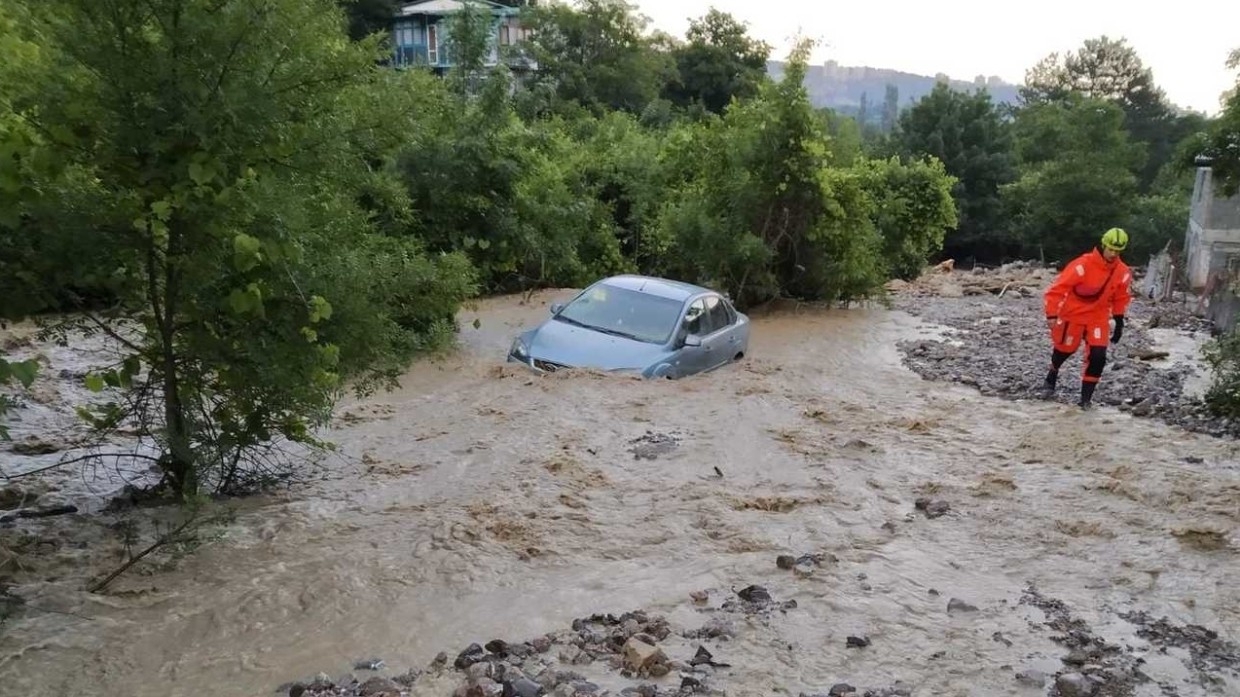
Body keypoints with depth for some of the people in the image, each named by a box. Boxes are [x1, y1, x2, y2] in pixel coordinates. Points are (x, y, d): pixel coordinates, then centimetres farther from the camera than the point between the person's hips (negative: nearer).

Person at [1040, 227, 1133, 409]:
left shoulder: (1123, 272, -7)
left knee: (1098, 356, -10)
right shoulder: (1083, 265, -24)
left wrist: (1119, 322, 10)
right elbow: (1059, 287, -24)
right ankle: (1051, 379, 43)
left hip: (1098, 317, 3)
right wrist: (1052, 314, -28)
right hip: (1073, 314, -3)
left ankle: (1086, 396, 2)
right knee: (1064, 349, 13)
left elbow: (1121, 298, 10)